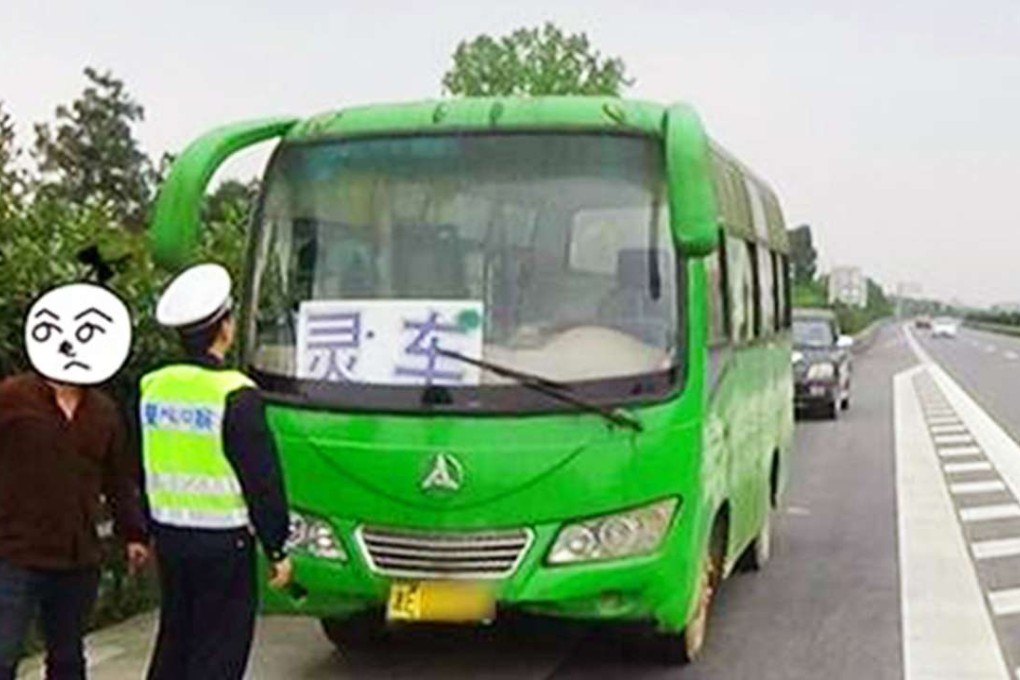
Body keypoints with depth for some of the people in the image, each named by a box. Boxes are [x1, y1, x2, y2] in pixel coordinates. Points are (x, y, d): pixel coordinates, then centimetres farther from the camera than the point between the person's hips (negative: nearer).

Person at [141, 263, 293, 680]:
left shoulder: (152, 387, 3)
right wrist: (277, 549, -6)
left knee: (173, 643, 19)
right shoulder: (236, 397, -17)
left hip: (168, 535, 6)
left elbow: (144, 469, 11)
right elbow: (262, 481, -15)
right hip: (223, 542, -6)